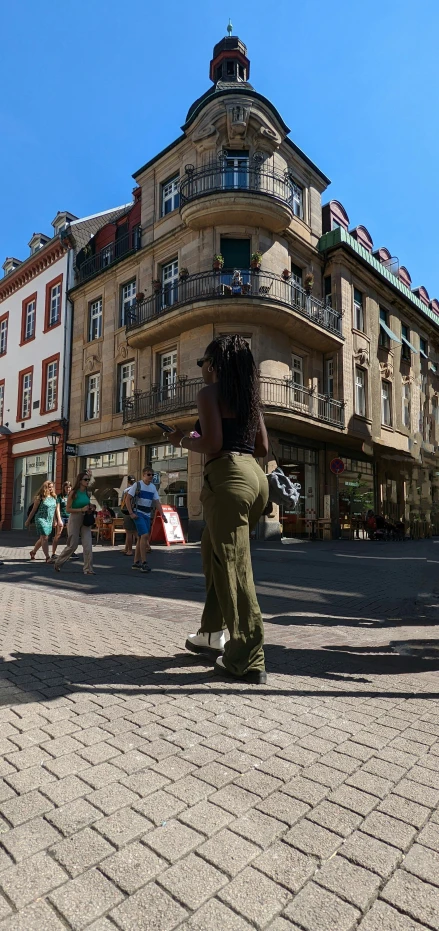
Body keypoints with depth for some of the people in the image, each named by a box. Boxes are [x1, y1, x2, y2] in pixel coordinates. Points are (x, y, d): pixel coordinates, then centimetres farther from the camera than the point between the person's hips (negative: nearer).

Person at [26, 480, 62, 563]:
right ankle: (47, 557, -11)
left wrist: (58, 521, 11)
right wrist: (28, 521, 4)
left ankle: (33, 552, 37)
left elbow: (57, 510, 13)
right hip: (41, 519, -6)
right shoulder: (40, 498, -6)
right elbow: (33, 510, 0)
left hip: (50, 521, 6)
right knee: (45, 538, -11)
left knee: (42, 539, 15)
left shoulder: (54, 498, 8)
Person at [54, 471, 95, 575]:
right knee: (73, 545, 3)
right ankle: (58, 562, 27)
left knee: (88, 545, -5)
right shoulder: (74, 493, -10)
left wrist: (90, 509, 2)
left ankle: (88, 569, -1)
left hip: (85, 521, 5)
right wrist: (82, 509, -20)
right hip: (75, 520, -5)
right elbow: (68, 509, -11)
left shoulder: (87, 493, 8)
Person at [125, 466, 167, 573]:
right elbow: (127, 499, -6)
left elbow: (157, 502, 10)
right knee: (145, 535, -18)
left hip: (147, 515, 6)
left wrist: (162, 514, -1)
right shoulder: (137, 485, -5)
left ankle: (136, 562, 19)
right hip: (138, 513, -6)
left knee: (140, 538, 10)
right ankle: (144, 563, -15)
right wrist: (131, 513, -14)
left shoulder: (153, 487, 11)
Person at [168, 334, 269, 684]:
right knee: (212, 549, 21)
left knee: (233, 566, -5)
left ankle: (248, 660, 1)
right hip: (255, 476, 9)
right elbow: (263, 446, 18)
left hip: (228, 478, -9)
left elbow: (212, 443, -13)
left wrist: (183, 440, 5)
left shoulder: (210, 393, 0)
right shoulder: (248, 395, 20)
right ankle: (213, 633, 30)